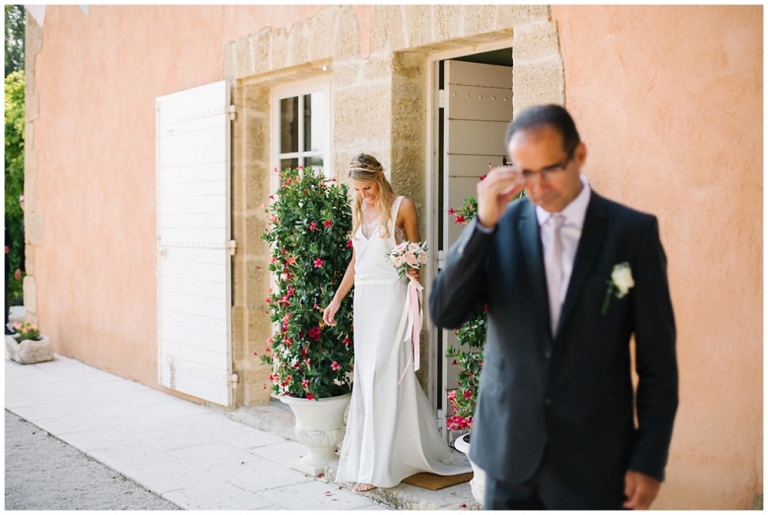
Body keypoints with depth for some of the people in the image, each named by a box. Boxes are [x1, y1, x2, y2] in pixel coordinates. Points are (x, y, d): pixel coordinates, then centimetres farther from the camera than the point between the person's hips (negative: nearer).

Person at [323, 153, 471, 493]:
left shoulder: (402, 207, -2)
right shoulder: (359, 211, 14)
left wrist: (413, 271, -18)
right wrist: (337, 299, 13)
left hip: (391, 296, -6)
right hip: (364, 297, 6)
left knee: (384, 375, -9)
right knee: (365, 375, 6)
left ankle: (376, 467, -6)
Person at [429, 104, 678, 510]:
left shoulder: (633, 232, -6)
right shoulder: (499, 227, 0)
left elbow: (657, 358, -3)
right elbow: (444, 314, -8)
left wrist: (650, 459, -4)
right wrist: (483, 224, -17)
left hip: (595, 459, -1)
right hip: (510, 449, 2)